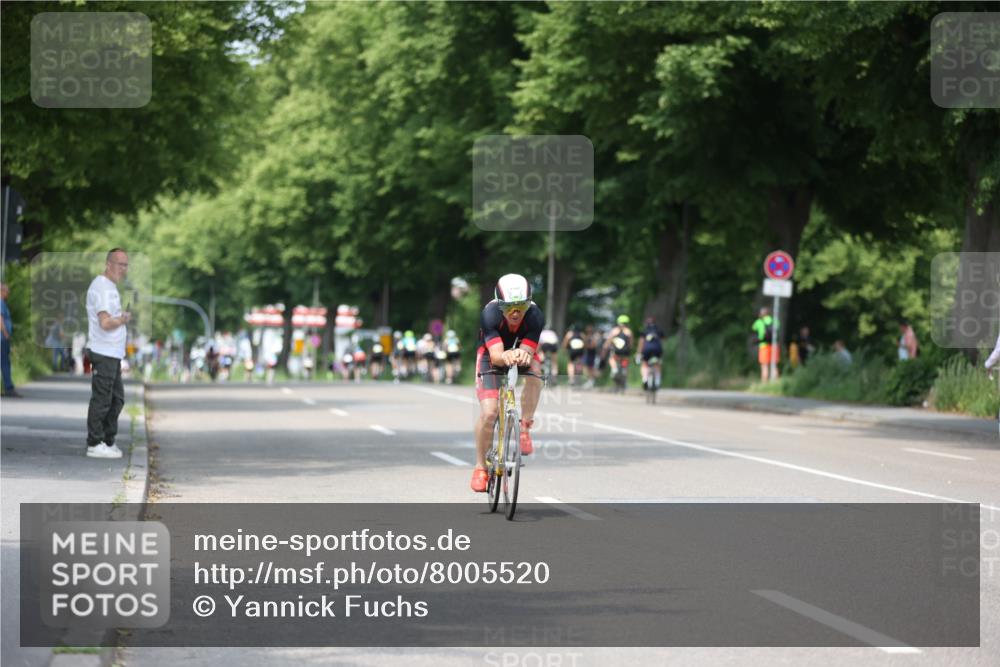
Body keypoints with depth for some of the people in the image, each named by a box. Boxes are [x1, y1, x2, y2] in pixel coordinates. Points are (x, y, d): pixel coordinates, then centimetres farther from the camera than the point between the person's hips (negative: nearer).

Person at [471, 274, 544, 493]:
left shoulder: (535, 316, -31)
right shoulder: (490, 314, -34)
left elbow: (527, 351, -36)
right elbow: (495, 355, -42)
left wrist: (523, 357, -59)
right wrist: (506, 357, -64)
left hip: (521, 353, 2)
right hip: (493, 356, -2)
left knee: (535, 369, -35)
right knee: (489, 412, -17)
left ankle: (525, 427, -17)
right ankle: (480, 467, 3)